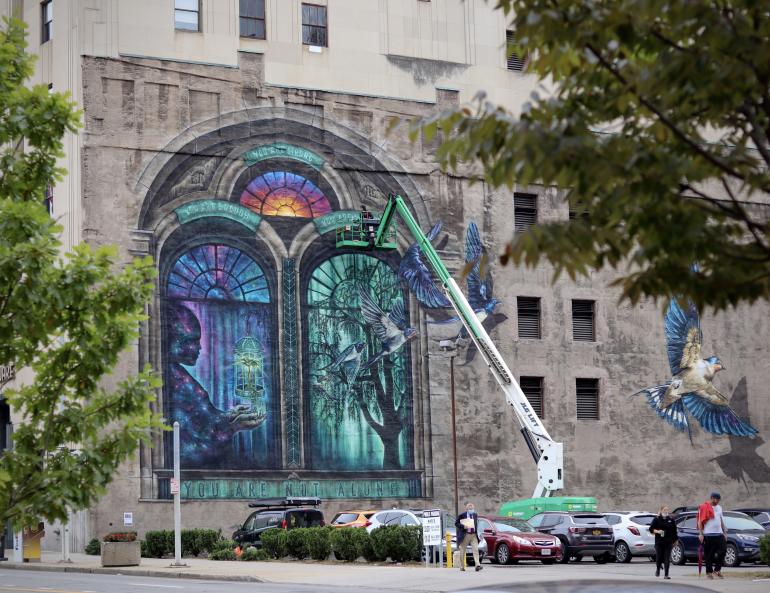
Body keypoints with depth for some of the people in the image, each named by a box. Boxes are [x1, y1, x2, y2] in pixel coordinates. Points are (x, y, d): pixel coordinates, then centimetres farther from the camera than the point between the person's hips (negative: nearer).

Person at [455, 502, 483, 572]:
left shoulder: (475, 515, 13)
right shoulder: (462, 515, -2)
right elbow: (456, 523, -1)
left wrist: (476, 530, 11)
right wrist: (463, 526, -17)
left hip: (474, 535, 3)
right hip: (465, 535, -3)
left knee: (475, 550, -11)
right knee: (462, 551, 4)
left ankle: (478, 565, -22)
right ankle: (462, 566, 14)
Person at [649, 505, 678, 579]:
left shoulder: (671, 520, 7)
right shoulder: (657, 520, 2)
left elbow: (674, 531, 11)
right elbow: (651, 529, 1)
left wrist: (675, 540, 8)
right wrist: (657, 531, -16)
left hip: (668, 542, 1)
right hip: (659, 542, -1)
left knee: (667, 559, -6)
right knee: (659, 557, 3)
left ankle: (666, 574, -5)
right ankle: (658, 569, 35)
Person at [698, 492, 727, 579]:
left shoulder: (719, 507, 17)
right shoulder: (704, 507, -6)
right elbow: (700, 521, -7)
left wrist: (725, 532, 18)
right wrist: (701, 534, -13)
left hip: (719, 534, 6)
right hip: (708, 535, -6)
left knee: (722, 552, -2)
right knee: (709, 555, -1)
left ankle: (717, 570, 12)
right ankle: (709, 572, 6)